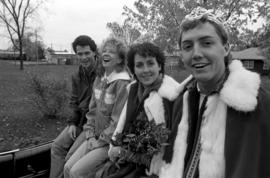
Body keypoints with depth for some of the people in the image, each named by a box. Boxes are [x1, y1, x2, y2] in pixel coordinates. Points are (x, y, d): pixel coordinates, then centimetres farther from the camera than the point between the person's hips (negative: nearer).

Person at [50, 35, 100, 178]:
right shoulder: (77, 76, 7)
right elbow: (74, 101, 14)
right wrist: (73, 122, 1)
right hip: (80, 119, 7)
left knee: (73, 154, -13)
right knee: (57, 146, 1)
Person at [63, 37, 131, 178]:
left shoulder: (122, 84, -18)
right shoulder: (99, 80, 7)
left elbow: (117, 120, -18)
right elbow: (92, 110, 10)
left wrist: (100, 141, -12)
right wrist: (90, 135, 1)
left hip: (111, 141, -7)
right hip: (96, 137, 7)